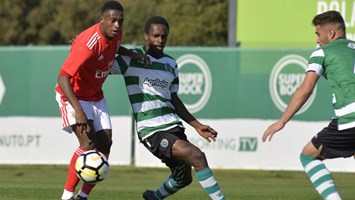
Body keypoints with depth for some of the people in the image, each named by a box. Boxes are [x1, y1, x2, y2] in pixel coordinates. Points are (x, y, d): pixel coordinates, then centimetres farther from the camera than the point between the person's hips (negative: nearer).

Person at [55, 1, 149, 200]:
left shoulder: (116, 34, -6)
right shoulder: (88, 44, -32)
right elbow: (63, 77, -36)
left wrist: (132, 54, 1)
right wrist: (78, 110, -45)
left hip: (96, 96, 8)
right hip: (73, 96, -8)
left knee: (105, 144, -2)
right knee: (88, 143, -24)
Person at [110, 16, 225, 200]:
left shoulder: (171, 64, 15)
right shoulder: (131, 59, -2)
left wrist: (197, 126, 17)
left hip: (173, 126, 7)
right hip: (151, 130, -7)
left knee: (184, 178, 15)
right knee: (197, 157, -22)